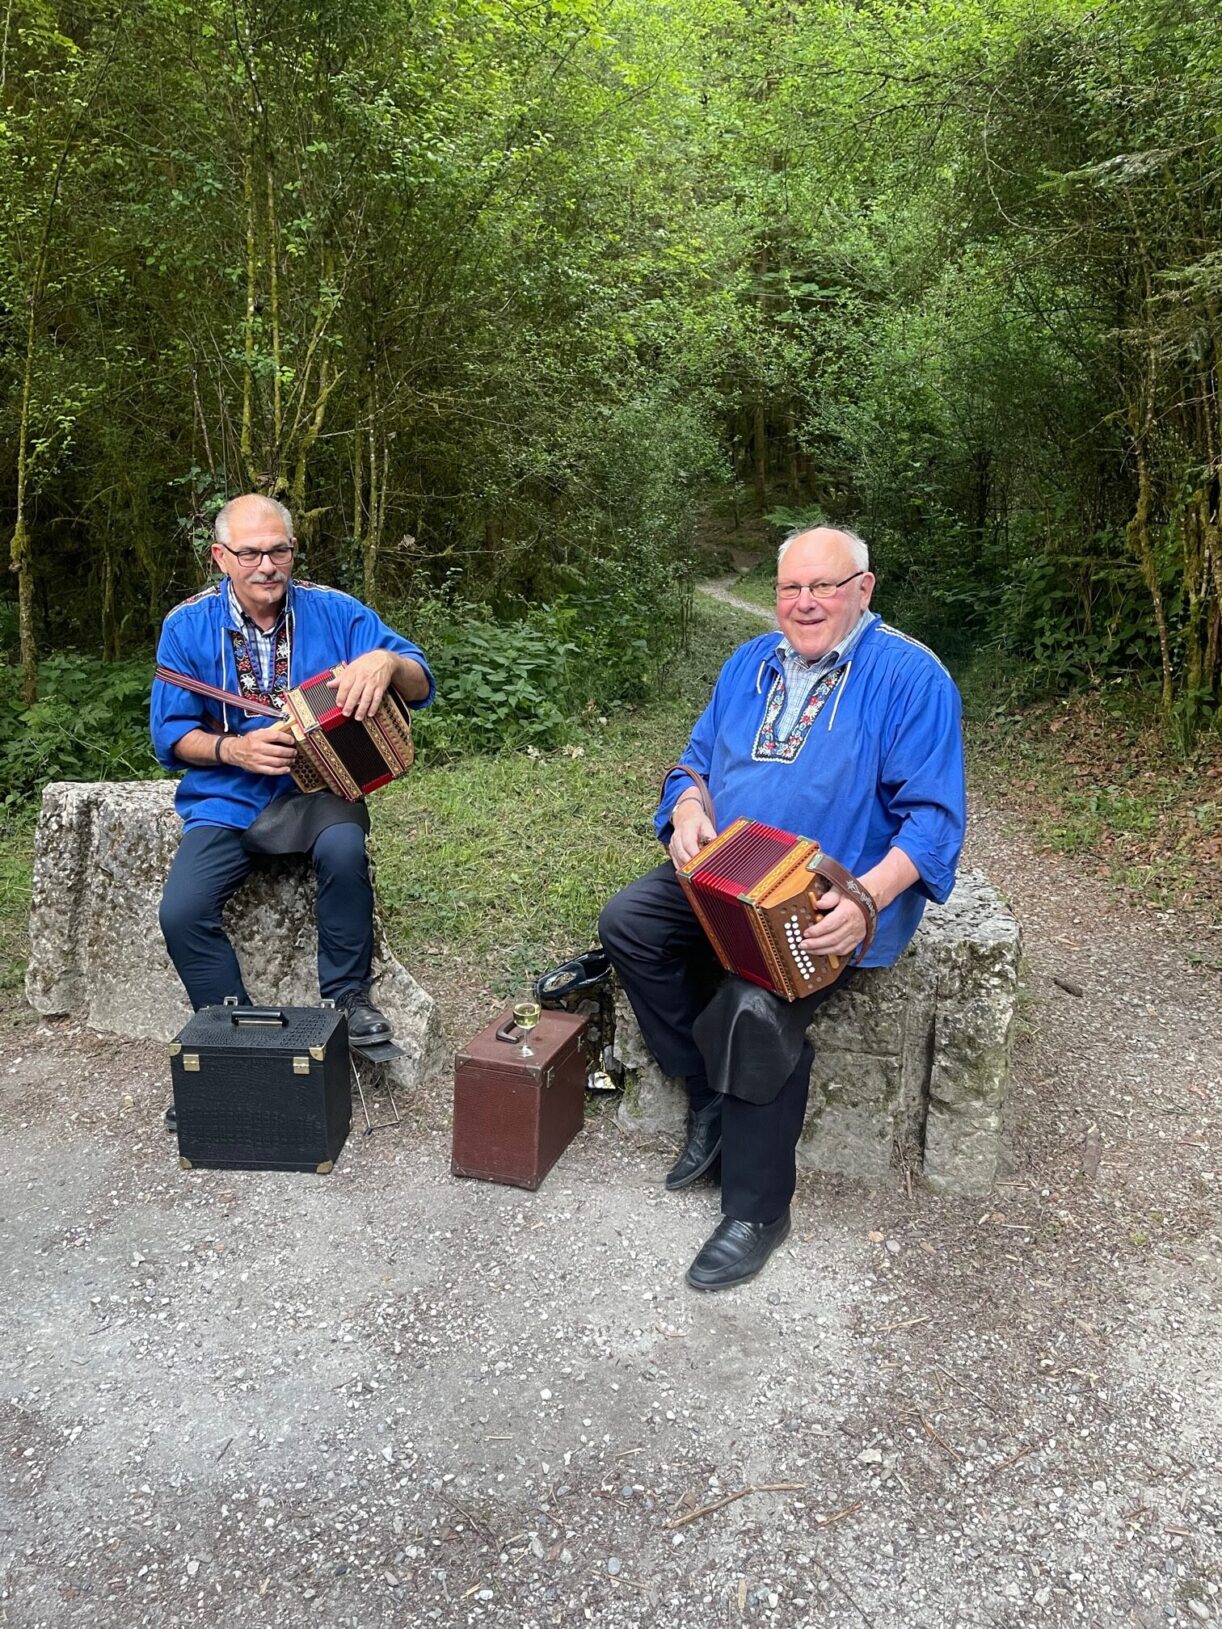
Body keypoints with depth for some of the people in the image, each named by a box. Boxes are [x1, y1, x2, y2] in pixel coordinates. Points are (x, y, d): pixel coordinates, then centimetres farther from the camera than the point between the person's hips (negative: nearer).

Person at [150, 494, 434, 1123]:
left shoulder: (333, 612, -1)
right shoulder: (188, 625, 1)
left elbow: (420, 687, -4)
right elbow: (169, 735, 2)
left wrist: (385, 660, -27)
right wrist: (234, 749, -18)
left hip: (315, 788, -1)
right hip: (226, 796, 2)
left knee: (343, 845, -35)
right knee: (181, 912, -20)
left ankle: (347, 994, -12)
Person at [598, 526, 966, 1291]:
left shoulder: (910, 676, -7)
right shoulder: (752, 664, 13)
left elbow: (934, 815, -12)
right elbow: (697, 762, 18)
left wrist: (869, 898, -29)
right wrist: (689, 812, -7)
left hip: (830, 902, -7)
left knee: (756, 1008, -29)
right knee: (628, 922, -14)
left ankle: (757, 1211, -7)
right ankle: (712, 1093, 2)